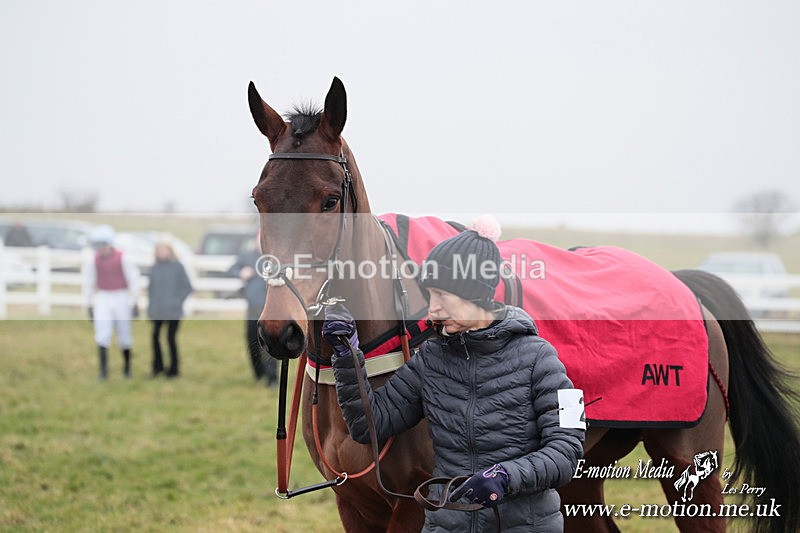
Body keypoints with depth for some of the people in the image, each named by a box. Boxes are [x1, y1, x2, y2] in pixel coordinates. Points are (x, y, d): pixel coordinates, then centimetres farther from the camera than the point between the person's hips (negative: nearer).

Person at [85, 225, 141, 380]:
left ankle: (127, 365, 30)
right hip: (102, 300, 2)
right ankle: (103, 371, -10)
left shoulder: (122, 259, -10)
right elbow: (90, 283, 10)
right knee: (102, 335, -11)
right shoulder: (94, 261, 0)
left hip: (121, 299, -2)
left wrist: (134, 303, -8)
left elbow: (133, 280, -6)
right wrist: (90, 306, 12)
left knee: (124, 335, 7)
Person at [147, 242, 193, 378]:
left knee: (171, 338, -1)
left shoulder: (177, 267, -2)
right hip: (157, 311, 3)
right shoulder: (154, 268, 7)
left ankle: (174, 369, 11)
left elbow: (187, 287, -1)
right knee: (155, 336, 0)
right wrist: (150, 305, 7)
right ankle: (158, 365, 16)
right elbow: (150, 288, 15)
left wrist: (178, 301, -10)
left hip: (173, 311, -3)